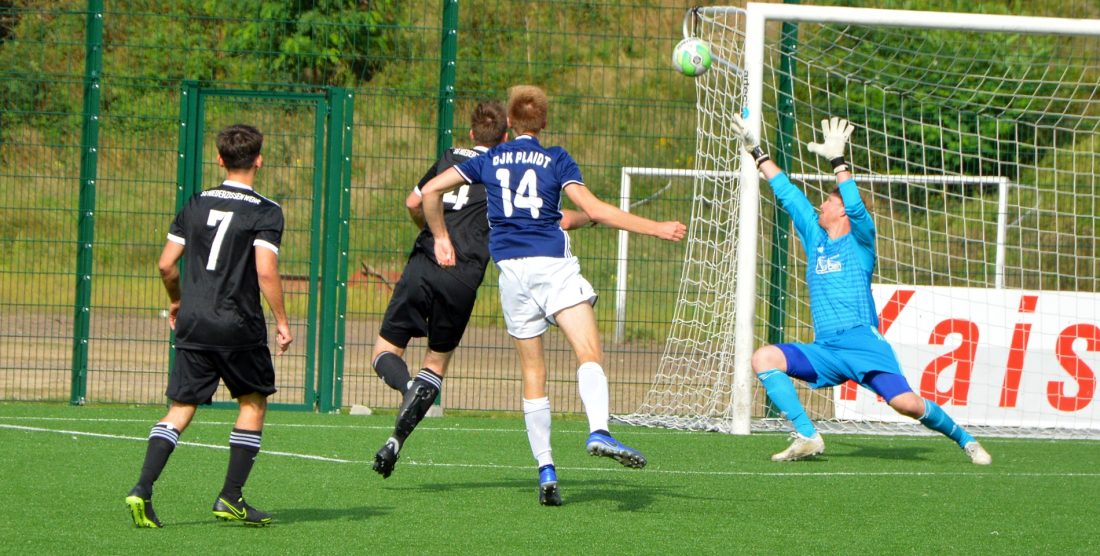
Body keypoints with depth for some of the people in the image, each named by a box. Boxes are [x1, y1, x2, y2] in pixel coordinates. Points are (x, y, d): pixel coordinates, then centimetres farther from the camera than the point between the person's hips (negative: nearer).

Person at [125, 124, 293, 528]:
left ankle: (143, 488, -12)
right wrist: (282, 323, -8)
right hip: (238, 327, -4)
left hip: (193, 324, 4)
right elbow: (266, 272, -17)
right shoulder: (265, 212, -7)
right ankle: (231, 498, 10)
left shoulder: (196, 204, 8)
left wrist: (176, 302, 26)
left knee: (180, 408, 5)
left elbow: (166, 265, 8)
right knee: (253, 402, 14)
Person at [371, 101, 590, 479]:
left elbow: (414, 203, 26)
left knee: (385, 352, 11)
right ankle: (396, 441, -3)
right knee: (437, 361, 15)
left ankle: (409, 389, -24)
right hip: (463, 279, -1)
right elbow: (558, 220, 7)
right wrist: (590, 216, 29)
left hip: (424, 265, 1)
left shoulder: (451, 159, 16)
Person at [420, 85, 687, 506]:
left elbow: (431, 190, 14)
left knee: (533, 372, 7)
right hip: (553, 262, -3)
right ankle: (599, 432, -41)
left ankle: (545, 469, 0)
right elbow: (595, 210, -1)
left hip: (511, 268, 3)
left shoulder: (490, 160, 17)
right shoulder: (556, 159, 9)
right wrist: (657, 229, 1)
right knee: (589, 353, -15)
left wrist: (440, 237, 26)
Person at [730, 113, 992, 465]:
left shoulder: (859, 241, 4)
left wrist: (837, 160, -17)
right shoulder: (815, 238, 19)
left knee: (906, 403, -22)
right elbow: (787, 194, 23)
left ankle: (965, 440, 5)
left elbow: (856, 205, -17)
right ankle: (807, 437, -21)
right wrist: (756, 152, 26)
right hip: (824, 352, 6)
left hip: (863, 344, -6)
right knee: (763, 358, -16)